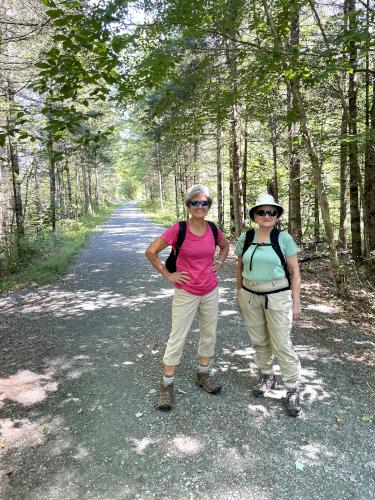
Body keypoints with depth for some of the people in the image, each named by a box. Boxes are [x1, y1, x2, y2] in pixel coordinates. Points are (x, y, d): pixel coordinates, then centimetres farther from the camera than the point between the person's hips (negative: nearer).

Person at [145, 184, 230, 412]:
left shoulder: (213, 229, -2)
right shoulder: (178, 229, -16)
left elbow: (225, 246, 19)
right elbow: (151, 252, -12)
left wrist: (219, 264, 5)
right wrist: (168, 274, -10)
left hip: (211, 292, 5)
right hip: (186, 293, -4)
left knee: (209, 335, 16)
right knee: (177, 338, 3)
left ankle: (203, 374, 37)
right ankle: (167, 386, 18)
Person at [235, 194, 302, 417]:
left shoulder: (284, 238, -8)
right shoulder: (245, 238, 0)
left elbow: (295, 272, -5)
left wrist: (296, 301, -7)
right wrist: (239, 295, 12)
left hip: (278, 296, -3)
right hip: (250, 296, 3)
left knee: (282, 344, 0)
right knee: (259, 340, 14)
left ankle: (293, 389, 16)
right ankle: (267, 377, 35)